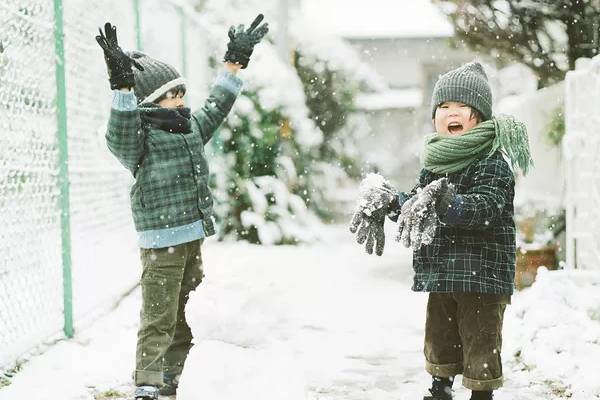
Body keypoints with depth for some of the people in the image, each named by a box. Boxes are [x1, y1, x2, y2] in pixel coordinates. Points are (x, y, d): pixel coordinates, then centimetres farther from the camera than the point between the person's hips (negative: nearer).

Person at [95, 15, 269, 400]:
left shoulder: (192, 129, 14)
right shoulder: (140, 137, -10)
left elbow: (215, 107, 28)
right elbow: (120, 132, -31)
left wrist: (235, 62, 29)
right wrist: (122, 85, -44)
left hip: (194, 239, 8)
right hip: (161, 244, -8)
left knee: (184, 316, 16)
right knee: (159, 318, -10)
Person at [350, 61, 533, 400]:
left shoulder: (492, 161, -13)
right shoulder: (436, 162, 10)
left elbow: (486, 206, -27)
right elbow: (417, 202, 20)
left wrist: (446, 203, -41)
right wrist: (389, 202, 2)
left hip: (481, 272, -8)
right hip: (441, 273, 8)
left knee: (480, 338, -1)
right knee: (440, 336, 20)